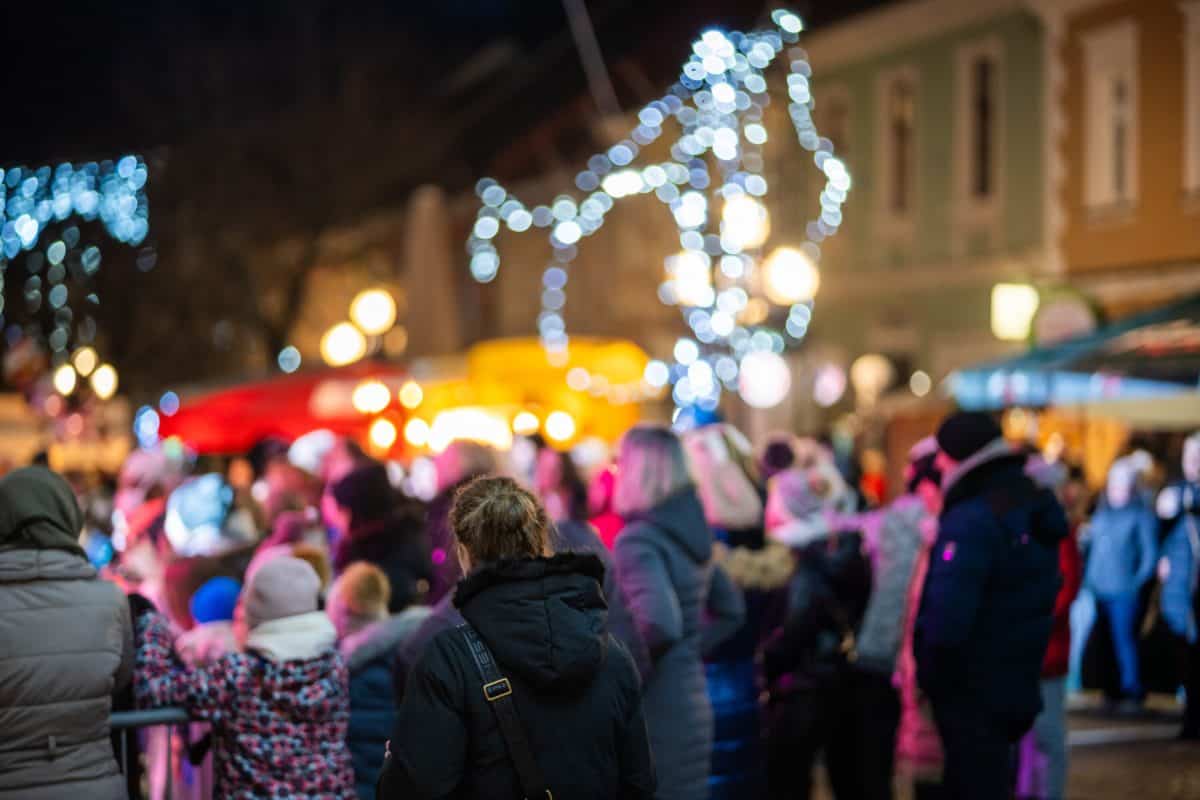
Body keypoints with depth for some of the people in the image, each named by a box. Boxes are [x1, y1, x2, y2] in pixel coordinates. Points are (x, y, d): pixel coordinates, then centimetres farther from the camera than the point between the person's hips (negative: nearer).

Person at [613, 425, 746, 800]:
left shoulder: (639, 540, -16)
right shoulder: (692, 531, 10)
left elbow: (658, 623, -31)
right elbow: (731, 610, 22)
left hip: (654, 713, -8)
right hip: (692, 707, 8)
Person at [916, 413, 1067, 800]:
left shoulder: (972, 521, -22)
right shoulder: (1035, 509, 9)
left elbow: (947, 612, -26)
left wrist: (929, 673, -15)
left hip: (972, 687, -9)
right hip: (1015, 682, 9)